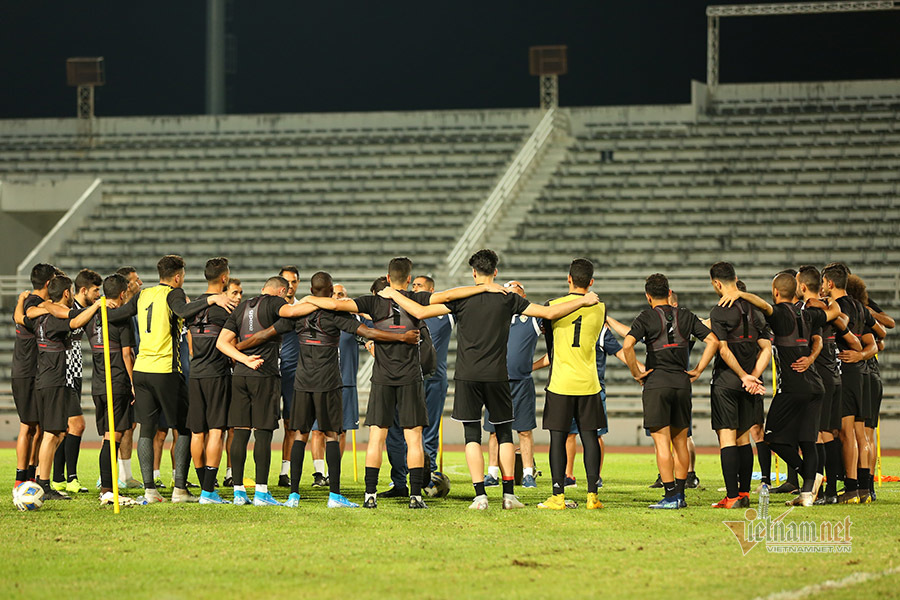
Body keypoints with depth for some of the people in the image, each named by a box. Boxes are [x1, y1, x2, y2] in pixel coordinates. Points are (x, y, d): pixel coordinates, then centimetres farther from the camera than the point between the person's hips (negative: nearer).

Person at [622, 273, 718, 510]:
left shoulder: (647, 317, -3)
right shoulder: (686, 316, 9)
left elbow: (627, 345, -17)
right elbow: (713, 341, 5)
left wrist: (636, 372, -6)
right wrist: (698, 370, 8)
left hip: (656, 383, -4)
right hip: (682, 383, 4)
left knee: (662, 442, -4)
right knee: (680, 441, 13)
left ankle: (671, 495, -10)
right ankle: (680, 495, 14)